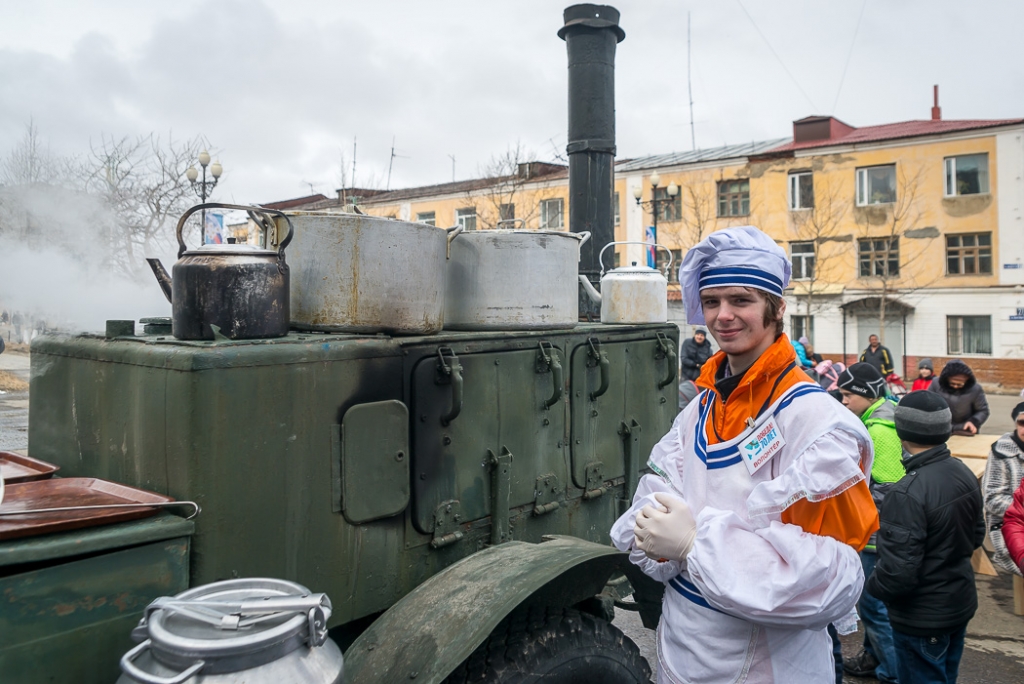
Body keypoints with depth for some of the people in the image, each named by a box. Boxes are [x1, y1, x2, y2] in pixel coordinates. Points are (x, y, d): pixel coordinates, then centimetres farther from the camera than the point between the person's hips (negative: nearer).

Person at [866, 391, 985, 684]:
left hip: (922, 618, -8)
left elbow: (897, 571, -29)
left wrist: (873, 585, -10)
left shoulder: (907, 493, -31)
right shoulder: (965, 474, -4)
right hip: (962, 604, 8)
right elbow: (976, 536, 11)